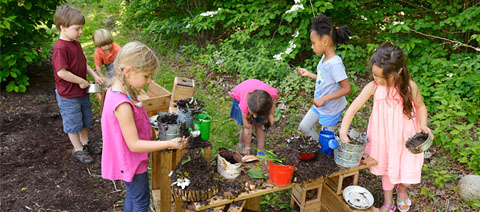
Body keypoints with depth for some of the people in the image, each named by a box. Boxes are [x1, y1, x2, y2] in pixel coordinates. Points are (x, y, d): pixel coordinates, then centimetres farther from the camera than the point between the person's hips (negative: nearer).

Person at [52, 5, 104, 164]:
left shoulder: (76, 43, 4)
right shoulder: (60, 48, -24)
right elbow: (62, 72, -29)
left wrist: (94, 75, 3)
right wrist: (82, 81, -20)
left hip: (82, 91, 9)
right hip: (68, 95, -8)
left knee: (85, 120, 21)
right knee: (73, 122, 8)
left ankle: (85, 142, 39)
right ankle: (77, 149, 24)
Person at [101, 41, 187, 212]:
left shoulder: (116, 90, -6)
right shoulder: (123, 105, -34)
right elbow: (134, 144, -30)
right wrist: (169, 144, -31)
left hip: (128, 161, 9)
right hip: (131, 163, -9)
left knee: (132, 195, 28)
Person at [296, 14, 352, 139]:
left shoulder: (335, 63, -28)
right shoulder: (324, 58, -2)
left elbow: (347, 88, -27)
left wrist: (324, 98, -29)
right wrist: (308, 74, 6)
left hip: (331, 110, -9)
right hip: (319, 105, 9)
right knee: (303, 127, 19)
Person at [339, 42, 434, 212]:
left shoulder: (409, 87, -16)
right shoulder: (373, 87, -16)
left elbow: (420, 106, 2)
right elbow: (353, 108, -14)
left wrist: (423, 125, -15)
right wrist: (343, 133, -19)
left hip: (404, 137, -1)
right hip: (382, 137, 1)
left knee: (406, 170, 7)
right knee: (387, 168, 18)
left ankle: (402, 189, 45)